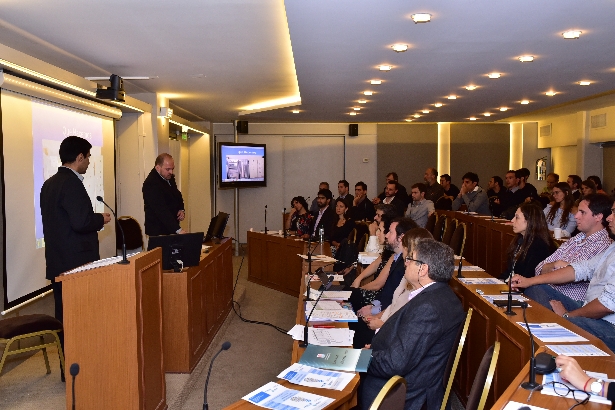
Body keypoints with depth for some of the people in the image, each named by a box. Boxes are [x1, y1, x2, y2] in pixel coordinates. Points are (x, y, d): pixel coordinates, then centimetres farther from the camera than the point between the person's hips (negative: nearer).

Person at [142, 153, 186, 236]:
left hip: (172, 227, 8)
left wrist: (181, 209, 1)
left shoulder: (169, 177, 7)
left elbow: (177, 195, 23)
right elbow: (161, 210, -27)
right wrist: (178, 230, -33)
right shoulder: (151, 184, -21)